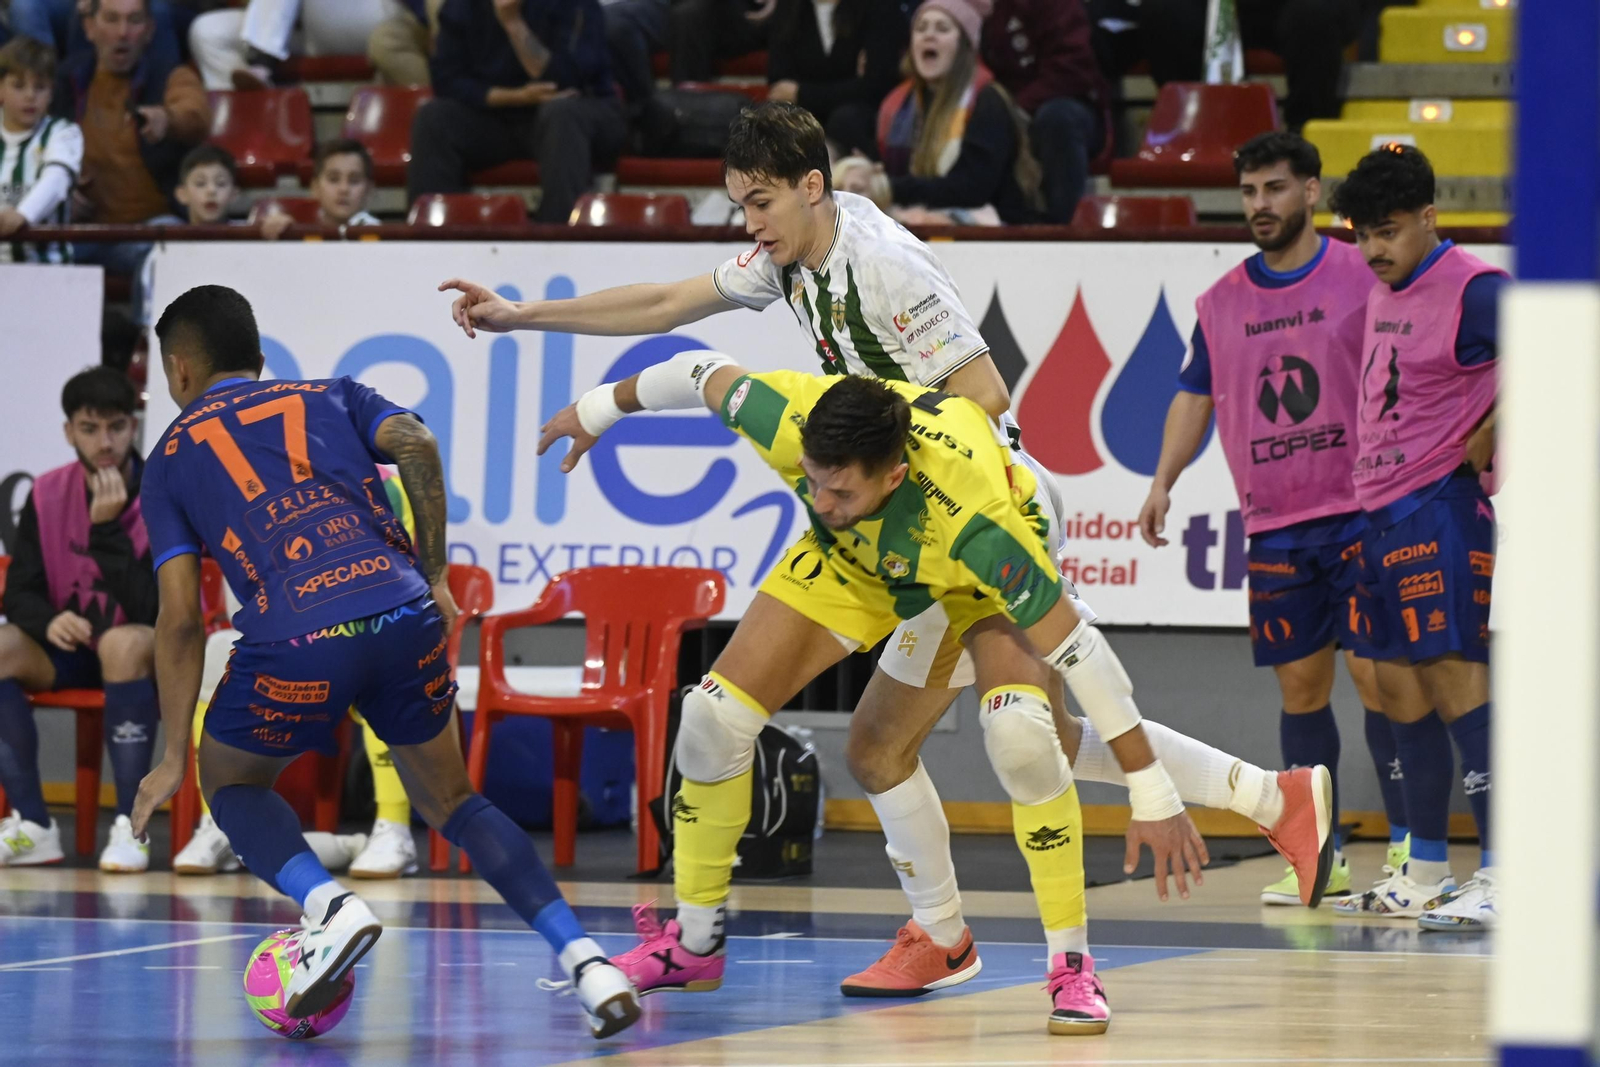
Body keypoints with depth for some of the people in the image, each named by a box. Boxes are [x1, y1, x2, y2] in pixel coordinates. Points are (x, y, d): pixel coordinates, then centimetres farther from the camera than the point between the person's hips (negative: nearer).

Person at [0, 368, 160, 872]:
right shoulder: (47, 494, -3)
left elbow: (148, 610, -22)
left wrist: (107, 527, -29)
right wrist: (48, 621, -26)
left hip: (148, 658, -4)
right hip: (70, 650, 4)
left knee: (123, 643, -39)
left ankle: (131, 826, -33)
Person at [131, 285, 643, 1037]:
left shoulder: (171, 456, 22)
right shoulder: (330, 398, 27)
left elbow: (181, 619, 13)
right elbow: (415, 444, 5)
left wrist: (175, 757, 17)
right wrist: (434, 578, 13)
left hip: (294, 638, -3)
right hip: (403, 619, 3)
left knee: (232, 783, 25)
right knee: (449, 800, 23)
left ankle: (329, 906, -4)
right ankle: (584, 961, 4)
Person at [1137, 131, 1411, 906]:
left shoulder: (1364, 277, -2)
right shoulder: (1220, 302, 10)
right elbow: (1195, 394, 16)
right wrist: (1164, 479, 4)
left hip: (1362, 513, -4)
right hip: (1272, 525, 4)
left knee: (1373, 669, -9)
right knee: (1299, 683, 6)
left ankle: (1408, 844, -2)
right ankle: (1321, 855, 13)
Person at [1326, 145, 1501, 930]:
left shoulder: (1472, 290, -13)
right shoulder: (1384, 290, 15)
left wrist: (1482, 445, -17)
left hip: (1441, 507, -9)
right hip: (1381, 510, 9)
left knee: (1453, 675, -14)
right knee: (1398, 683, 10)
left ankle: (1503, 878, -15)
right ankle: (1426, 873, 18)